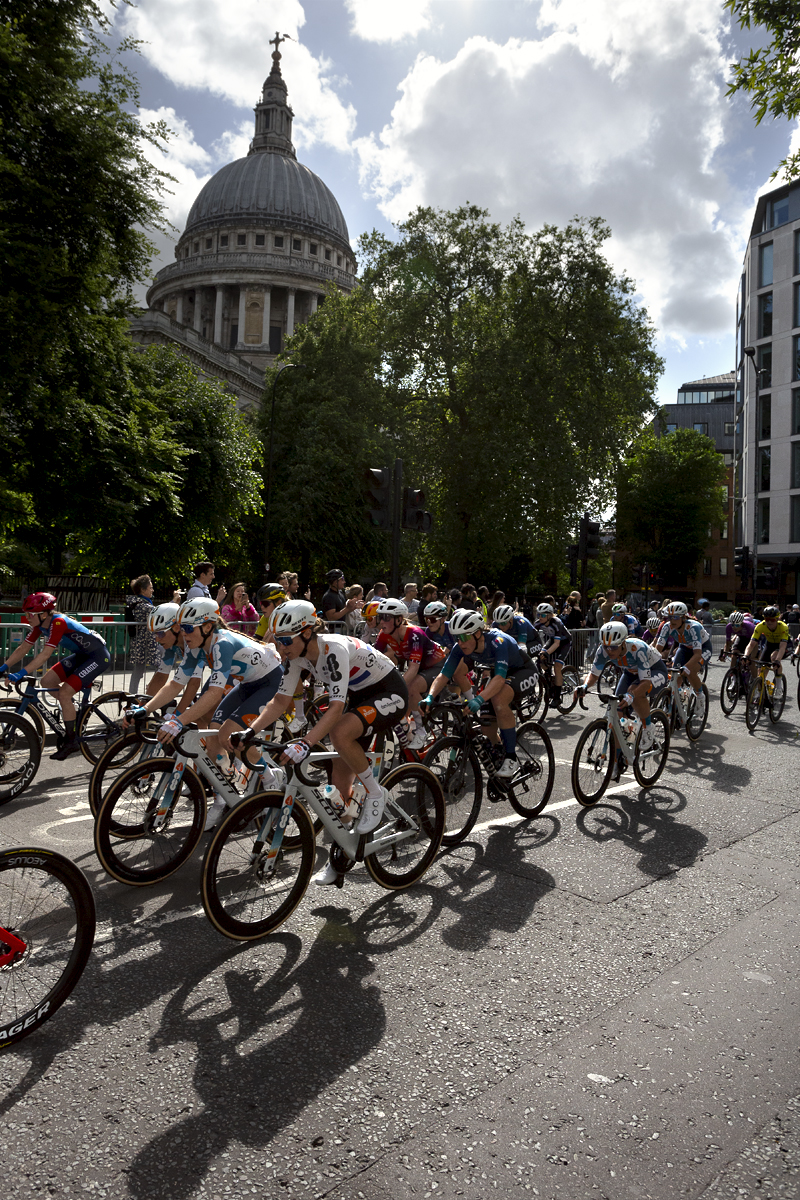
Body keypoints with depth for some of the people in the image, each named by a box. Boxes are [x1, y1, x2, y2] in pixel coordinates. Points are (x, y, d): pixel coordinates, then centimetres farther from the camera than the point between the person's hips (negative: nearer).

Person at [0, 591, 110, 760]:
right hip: (81, 655, 9)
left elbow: (45, 654, -33)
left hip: (98, 656, -9)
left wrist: (21, 674, -36)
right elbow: (23, 648, 2)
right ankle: (74, 713, 19)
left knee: (64, 693, -16)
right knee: (47, 682, 0)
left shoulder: (58, 623, -27)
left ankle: (71, 742, -2)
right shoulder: (40, 625, -2)